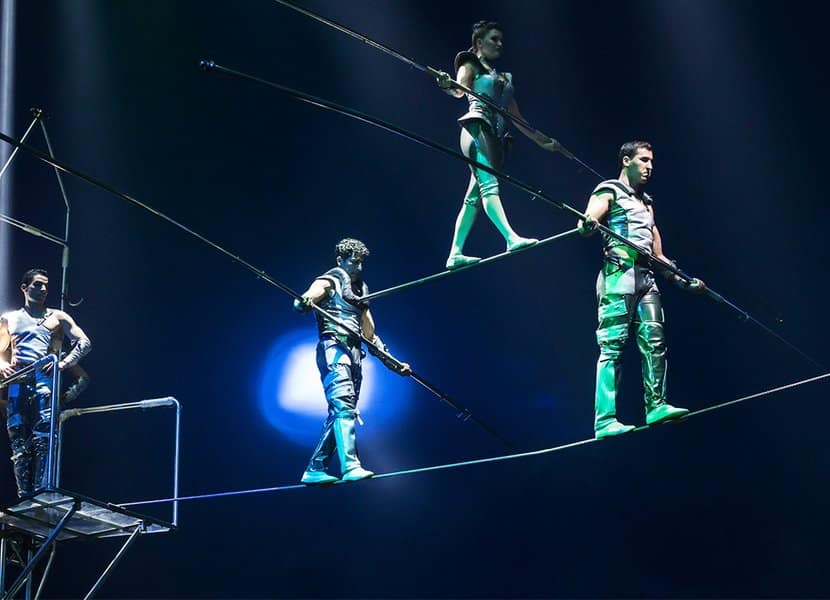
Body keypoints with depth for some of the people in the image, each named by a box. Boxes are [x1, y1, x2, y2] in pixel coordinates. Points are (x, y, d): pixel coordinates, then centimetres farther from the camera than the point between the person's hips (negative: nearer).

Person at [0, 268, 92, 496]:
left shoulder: (57, 317, 17)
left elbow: (84, 342, 10)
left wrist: (65, 363, -5)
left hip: (45, 380, -3)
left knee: (43, 439, -15)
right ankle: (24, 497, -2)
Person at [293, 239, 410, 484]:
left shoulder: (360, 291, 25)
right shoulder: (329, 282, 4)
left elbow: (370, 334, 28)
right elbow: (308, 296, -19)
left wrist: (392, 361, 25)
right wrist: (304, 302, -45)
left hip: (354, 352, 8)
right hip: (334, 348, -8)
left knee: (339, 414, 4)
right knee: (344, 406, -20)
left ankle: (315, 469, 8)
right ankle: (350, 466, -30)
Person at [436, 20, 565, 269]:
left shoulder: (504, 78, 28)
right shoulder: (470, 66, 9)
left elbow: (516, 117, 29)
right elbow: (461, 90, -12)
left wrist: (542, 140, 29)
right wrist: (448, 86, -36)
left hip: (497, 136, 7)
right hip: (477, 128, -7)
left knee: (474, 197, 1)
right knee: (489, 184, -22)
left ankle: (455, 254, -1)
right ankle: (511, 238, -39)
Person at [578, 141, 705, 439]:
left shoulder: (646, 203, 27)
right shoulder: (609, 192, 4)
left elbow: (658, 254, 28)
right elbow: (589, 220, -17)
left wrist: (682, 280, 25)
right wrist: (588, 223, -41)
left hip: (646, 277, 8)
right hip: (620, 273, -8)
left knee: (654, 342, -1)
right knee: (613, 346, -11)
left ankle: (655, 406, 3)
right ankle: (605, 421, -14)